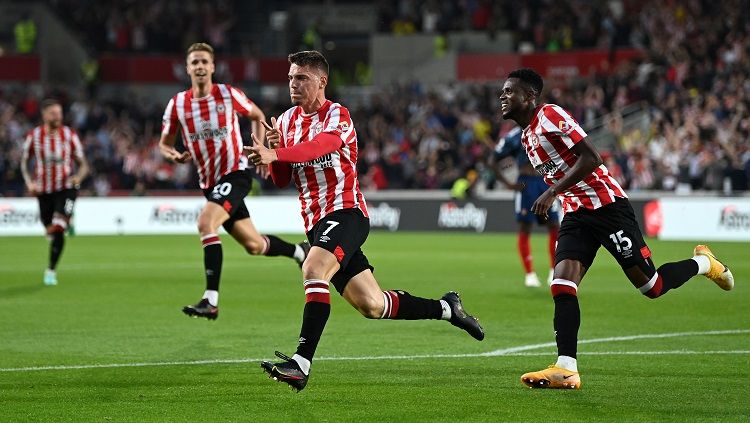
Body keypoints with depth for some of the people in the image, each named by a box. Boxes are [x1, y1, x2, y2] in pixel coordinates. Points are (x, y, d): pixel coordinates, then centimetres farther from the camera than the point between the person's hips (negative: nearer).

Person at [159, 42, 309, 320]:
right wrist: (174, 155, -12)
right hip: (209, 181, 5)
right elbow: (164, 143, 11)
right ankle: (300, 252, 42)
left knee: (206, 223, -29)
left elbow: (257, 116, 11)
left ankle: (211, 301, -30)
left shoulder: (228, 95, -6)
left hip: (235, 173, -5)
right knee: (253, 245, 11)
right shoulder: (177, 104, 1)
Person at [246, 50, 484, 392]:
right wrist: (273, 149, -9)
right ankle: (446, 308, 29)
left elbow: (320, 146, -32)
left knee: (313, 271, -32)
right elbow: (281, 180, 12)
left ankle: (302, 362, -35)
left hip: (345, 213, -7)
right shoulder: (287, 120, 13)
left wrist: (275, 154, -46)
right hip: (316, 223, 7)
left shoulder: (337, 115, -9)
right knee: (372, 306, 9)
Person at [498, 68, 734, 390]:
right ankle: (566, 369, -17)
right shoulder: (526, 136, 15)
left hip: (606, 204, -8)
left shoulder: (550, 116, -14)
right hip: (575, 215, 8)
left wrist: (552, 193, -23)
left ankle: (702, 263, 24)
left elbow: (590, 158, -21)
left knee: (651, 287, -3)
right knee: (562, 287, -12)